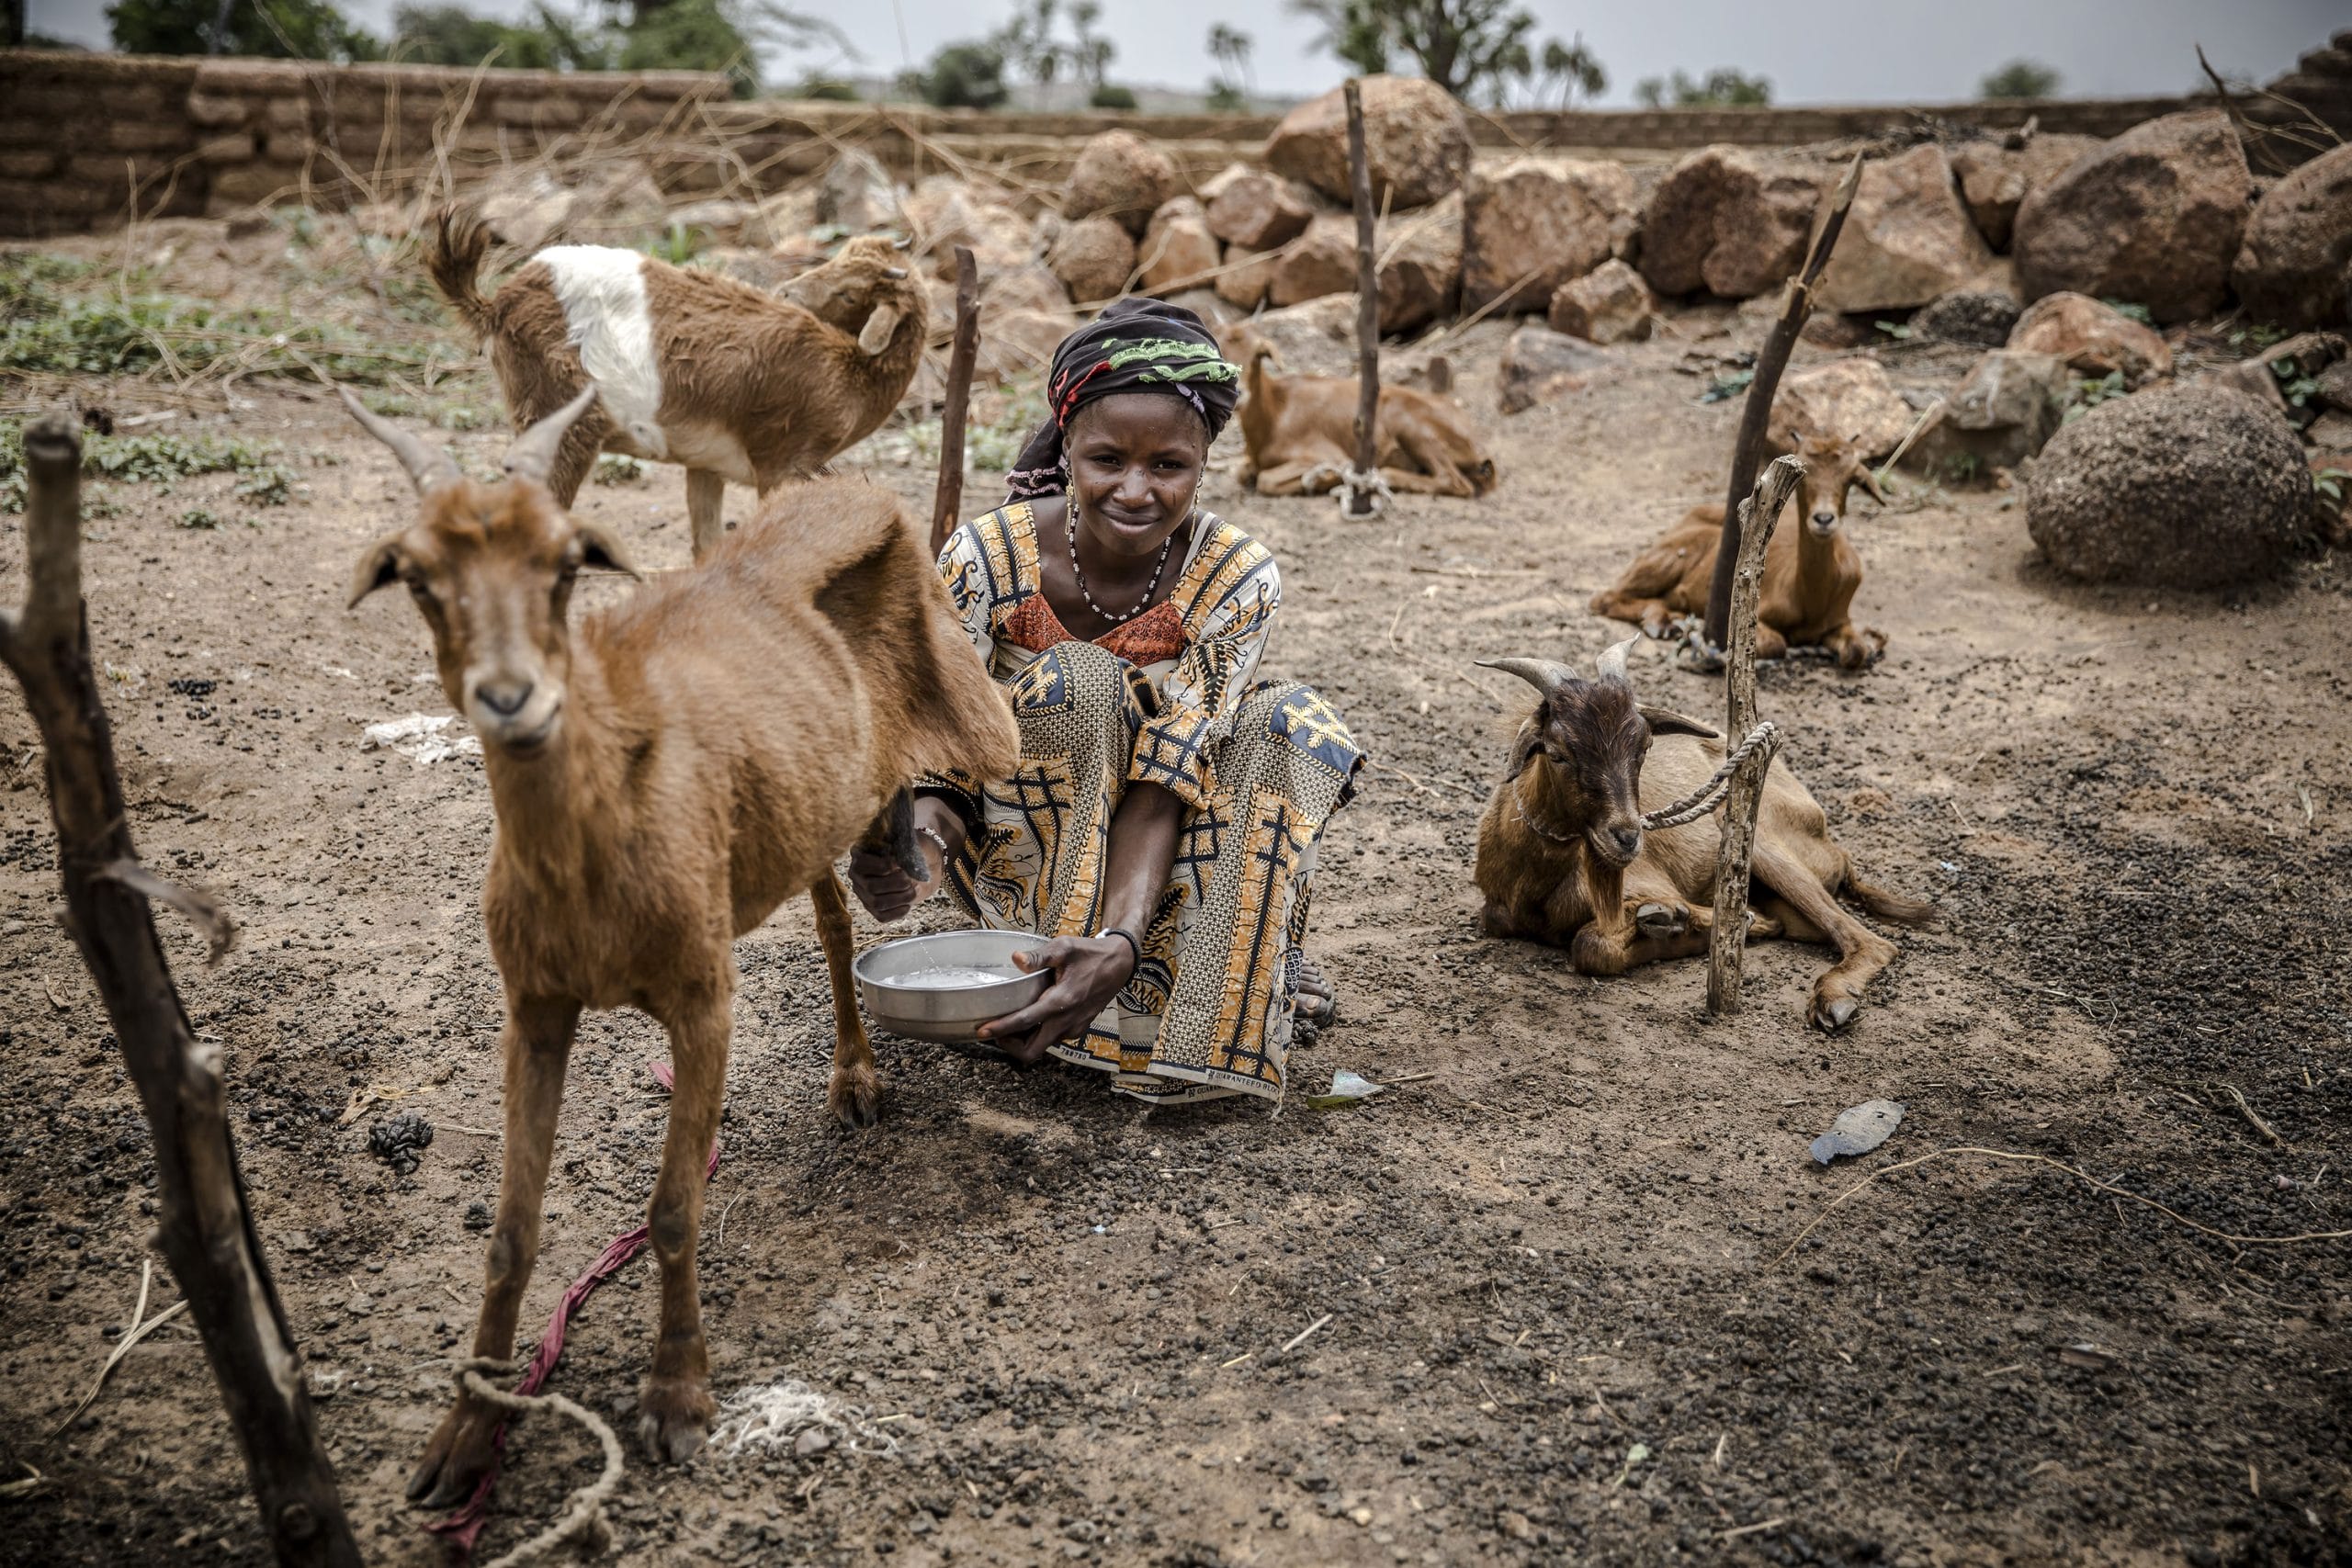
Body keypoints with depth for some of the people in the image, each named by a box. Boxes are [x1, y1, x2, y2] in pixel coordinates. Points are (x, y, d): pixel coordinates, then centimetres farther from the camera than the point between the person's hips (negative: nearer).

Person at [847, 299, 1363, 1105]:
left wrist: (1120, 940, -44)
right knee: (1079, 682, -31)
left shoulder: (1238, 579, -20)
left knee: (1297, 724, -25)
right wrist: (917, 836, -44)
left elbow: (1163, 785, -26)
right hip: (1020, 851, -1)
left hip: (1150, 850, 1)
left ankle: (1238, 979, -18)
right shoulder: (985, 559, -21)